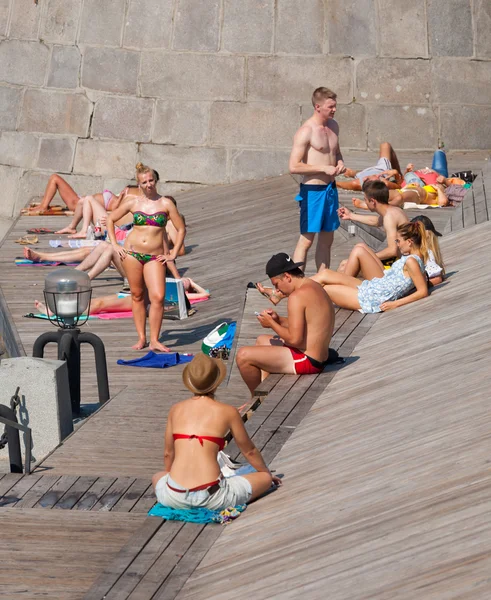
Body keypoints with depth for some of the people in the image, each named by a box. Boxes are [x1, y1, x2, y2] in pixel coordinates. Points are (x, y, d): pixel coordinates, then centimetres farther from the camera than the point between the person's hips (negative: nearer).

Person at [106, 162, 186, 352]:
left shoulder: (166, 204, 0)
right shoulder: (133, 203, 4)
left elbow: (181, 229, 5)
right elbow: (110, 219, 15)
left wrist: (173, 255, 1)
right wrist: (114, 245, 7)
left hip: (155, 256, -1)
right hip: (132, 252, 1)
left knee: (158, 297, -14)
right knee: (137, 296, 6)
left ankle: (154, 341, -7)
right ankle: (141, 338, 13)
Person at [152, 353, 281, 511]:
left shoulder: (176, 409, 10)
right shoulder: (227, 412, 3)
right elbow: (249, 451, 19)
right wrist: (268, 473, 38)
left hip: (174, 497, 3)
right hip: (211, 496, -3)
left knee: (157, 477, 39)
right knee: (265, 479, 19)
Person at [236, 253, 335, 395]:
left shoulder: (297, 296, -21)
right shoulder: (314, 287, 10)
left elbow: (294, 339, -25)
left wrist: (272, 324, -10)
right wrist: (279, 320, 7)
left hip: (307, 361, -11)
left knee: (243, 355, -13)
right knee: (261, 341, 32)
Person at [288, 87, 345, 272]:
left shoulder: (333, 126, 9)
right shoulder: (306, 132, -16)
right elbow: (294, 166, -19)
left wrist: (339, 162, 3)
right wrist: (324, 168, -20)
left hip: (330, 188, 8)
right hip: (312, 190, -8)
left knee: (327, 239, 12)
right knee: (307, 239, -7)